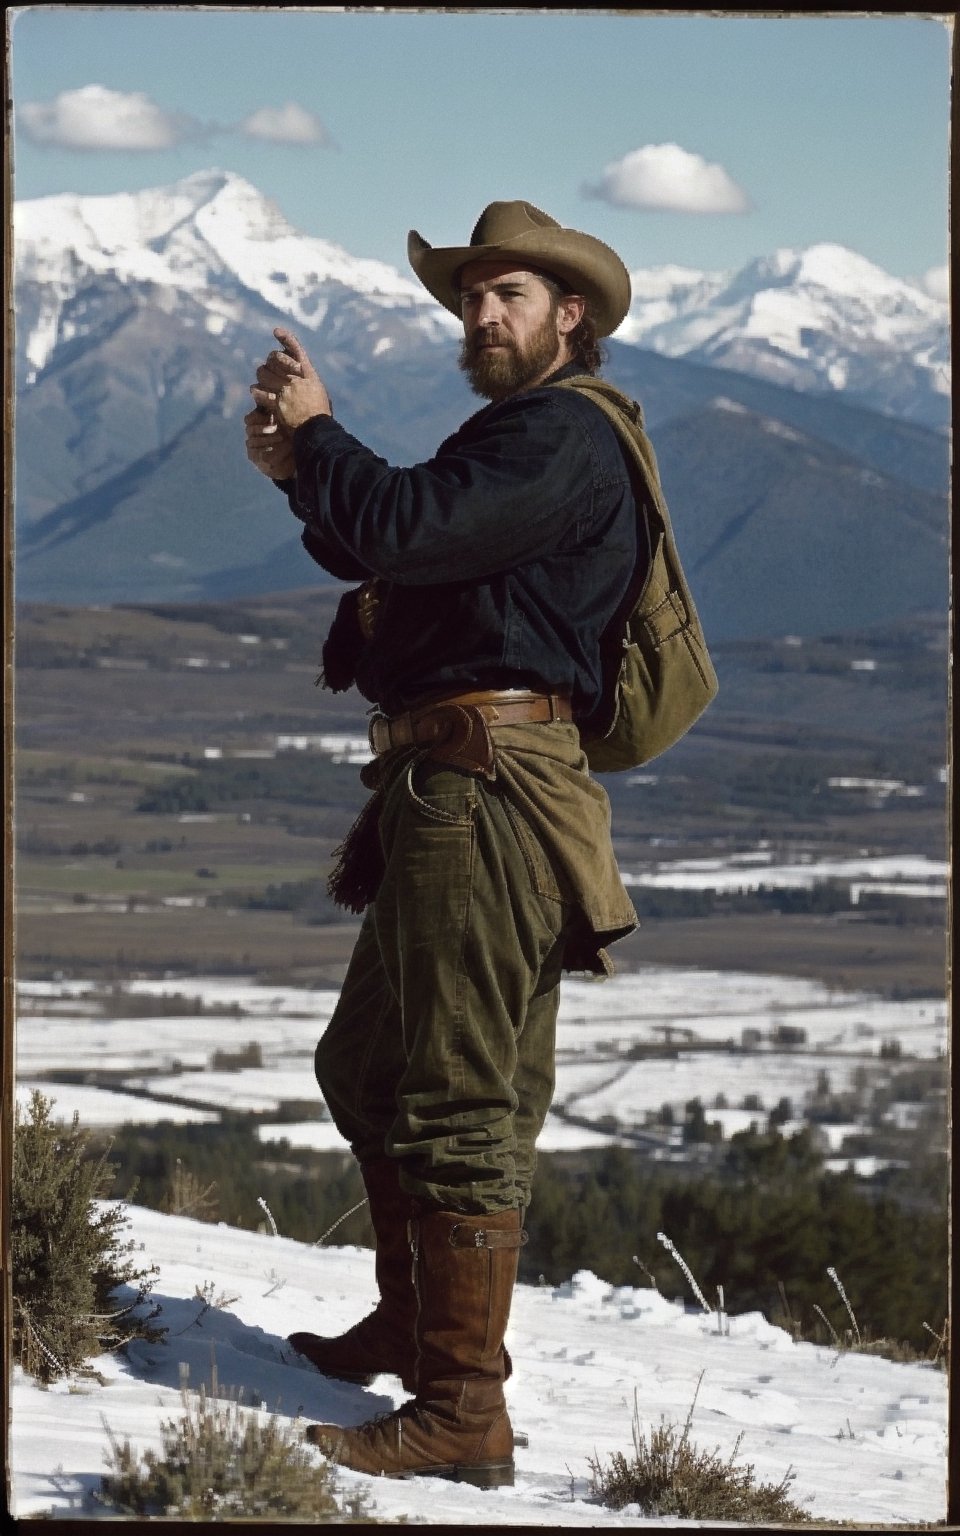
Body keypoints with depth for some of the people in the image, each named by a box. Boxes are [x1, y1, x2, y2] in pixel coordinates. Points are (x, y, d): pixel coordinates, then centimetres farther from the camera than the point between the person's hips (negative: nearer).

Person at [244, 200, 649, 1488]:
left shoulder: (562, 439, -12)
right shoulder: (519, 438, 22)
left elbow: (403, 530, -23)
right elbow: (392, 551, 22)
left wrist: (316, 435, -7)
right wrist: (303, 476, 6)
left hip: (489, 788, -11)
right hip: (443, 794, 11)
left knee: (459, 1099, -10)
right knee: (370, 1068, 21)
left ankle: (464, 1411, -8)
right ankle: (413, 1323, 36)